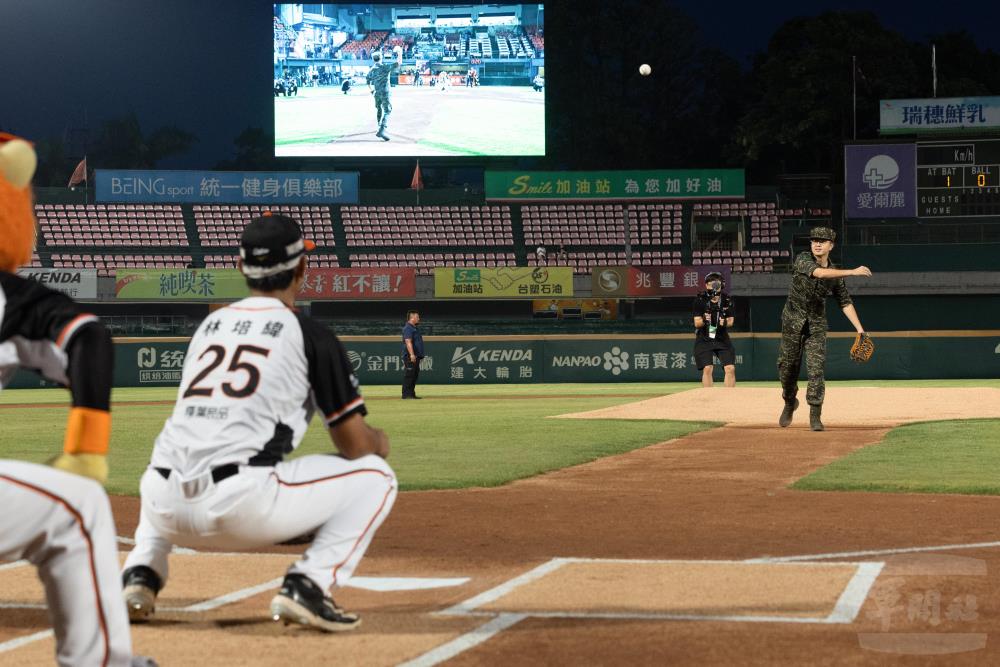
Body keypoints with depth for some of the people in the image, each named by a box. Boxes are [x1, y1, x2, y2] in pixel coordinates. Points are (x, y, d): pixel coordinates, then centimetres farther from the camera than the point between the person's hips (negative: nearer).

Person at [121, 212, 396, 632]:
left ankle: (141, 575, 15)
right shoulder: (311, 336, 5)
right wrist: (379, 442, 32)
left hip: (168, 512, 6)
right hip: (241, 507, -6)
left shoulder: (209, 325, 22)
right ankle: (306, 586, -7)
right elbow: (355, 446, 7)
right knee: (374, 475, 11)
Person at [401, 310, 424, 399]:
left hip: (416, 356, 10)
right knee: (409, 375, -10)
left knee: (415, 375, 11)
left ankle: (411, 394, 15)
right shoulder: (408, 328, -11)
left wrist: (419, 355, 23)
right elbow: (408, 342, -21)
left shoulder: (415, 328, 21)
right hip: (410, 357, -10)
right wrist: (412, 354, -29)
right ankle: (406, 394, -9)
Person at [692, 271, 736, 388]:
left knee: (730, 368, -6)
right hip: (704, 339, -2)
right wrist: (704, 320, -34)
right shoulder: (700, 300, -11)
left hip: (722, 338, 2)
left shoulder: (727, 300, -5)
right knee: (707, 369, -13)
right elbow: (696, 323, -12)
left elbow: (731, 321, 0)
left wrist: (725, 322, -24)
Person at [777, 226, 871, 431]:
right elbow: (819, 273, -30)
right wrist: (852, 272, -37)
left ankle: (815, 417, -8)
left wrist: (860, 328, -3)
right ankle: (789, 402, 32)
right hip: (793, 322, -2)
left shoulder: (835, 273, 2)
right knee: (787, 365, 5)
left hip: (817, 325, 2)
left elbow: (845, 302, 6)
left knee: (816, 368, -9)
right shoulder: (803, 260, -10)